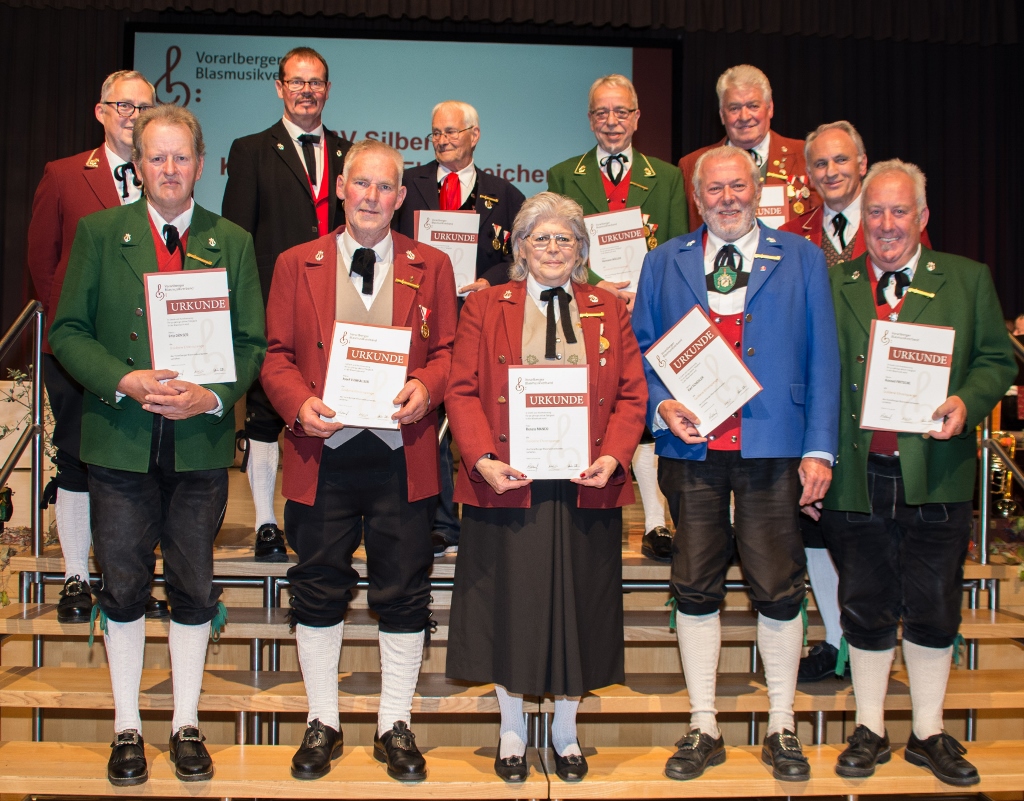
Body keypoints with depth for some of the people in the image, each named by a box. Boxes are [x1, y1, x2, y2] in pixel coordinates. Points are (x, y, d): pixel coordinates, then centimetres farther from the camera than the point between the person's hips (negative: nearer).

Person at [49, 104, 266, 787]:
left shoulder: (233, 243, 5)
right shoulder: (99, 233, 3)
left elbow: (252, 343, 3)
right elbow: (68, 332, 1)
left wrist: (213, 396, -15)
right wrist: (124, 380, -15)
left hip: (202, 441, 1)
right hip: (121, 438, 0)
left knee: (193, 587, 9)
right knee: (124, 587, 8)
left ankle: (187, 724, 26)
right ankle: (127, 728, 25)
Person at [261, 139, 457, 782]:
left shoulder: (431, 266, 9)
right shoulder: (296, 265, 8)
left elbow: (447, 351, 6)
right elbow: (278, 355, 6)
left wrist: (425, 387, -14)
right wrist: (300, 403, -12)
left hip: (402, 456, 0)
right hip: (324, 451, 1)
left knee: (404, 595, 5)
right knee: (319, 592, 8)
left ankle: (396, 726, 21)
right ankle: (323, 723, 25)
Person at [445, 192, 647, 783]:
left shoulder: (610, 311, 11)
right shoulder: (486, 307, 7)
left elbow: (633, 395, 5)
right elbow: (463, 390, 0)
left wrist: (614, 456, -11)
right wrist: (482, 458, -14)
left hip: (586, 488, 2)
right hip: (508, 484, -1)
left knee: (577, 605, 9)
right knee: (510, 604, 6)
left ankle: (566, 731, 27)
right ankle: (513, 730, 25)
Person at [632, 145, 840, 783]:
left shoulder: (801, 259, 8)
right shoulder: (664, 263, 12)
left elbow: (822, 359, 4)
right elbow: (641, 352, 12)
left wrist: (819, 449, -3)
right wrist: (663, 407, -7)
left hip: (773, 449, -1)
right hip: (691, 448, 1)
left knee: (778, 590, 3)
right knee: (696, 589, 5)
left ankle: (782, 729, 20)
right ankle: (704, 729, 19)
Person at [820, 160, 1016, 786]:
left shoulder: (968, 279, 7)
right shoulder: (832, 283, 7)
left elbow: (997, 359, 7)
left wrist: (966, 402, -13)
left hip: (936, 475, 0)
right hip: (857, 476, 0)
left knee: (933, 609, 7)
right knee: (866, 608, 10)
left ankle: (930, 734, 25)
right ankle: (870, 732, 25)